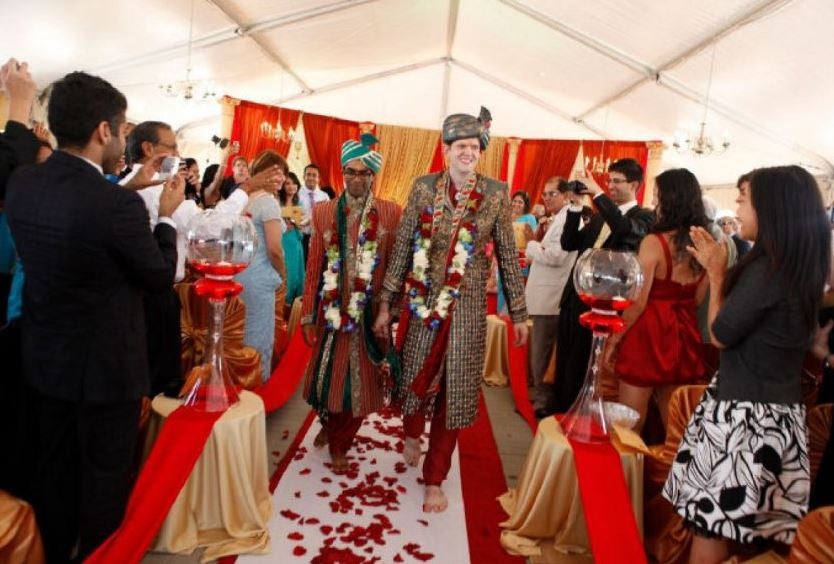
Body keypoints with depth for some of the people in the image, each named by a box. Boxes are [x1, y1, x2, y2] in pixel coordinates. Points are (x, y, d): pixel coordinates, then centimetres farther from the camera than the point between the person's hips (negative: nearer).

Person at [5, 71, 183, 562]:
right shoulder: (118, 204, -26)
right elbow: (161, 276, -12)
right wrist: (167, 215, -1)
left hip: (45, 358, 7)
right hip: (105, 366, -7)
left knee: (53, 468, 23)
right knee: (104, 475, 13)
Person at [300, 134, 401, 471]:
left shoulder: (391, 213, -1)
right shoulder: (323, 212, 3)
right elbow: (314, 266, 2)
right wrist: (307, 313, 1)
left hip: (371, 313, -1)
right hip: (332, 310, 1)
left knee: (360, 381, 9)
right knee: (328, 375, 14)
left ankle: (339, 443, 32)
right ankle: (329, 422, 46)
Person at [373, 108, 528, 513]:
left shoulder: (496, 194, 0)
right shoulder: (423, 188, -1)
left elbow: (508, 256, 3)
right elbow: (402, 246, 1)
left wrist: (518, 313, 3)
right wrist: (385, 303, 0)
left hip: (468, 305, 0)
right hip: (425, 299, 0)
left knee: (454, 391, 5)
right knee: (416, 377, 9)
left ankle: (435, 480, 25)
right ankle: (412, 433, 47)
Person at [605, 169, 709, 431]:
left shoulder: (654, 242, -16)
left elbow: (638, 302, -16)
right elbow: (696, 298, 11)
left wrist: (614, 339, -6)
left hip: (650, 333, -7)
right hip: (683, 336, 7)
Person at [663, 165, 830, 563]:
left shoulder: (766, 269, -19)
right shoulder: (799, 269, 9)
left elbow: (721, 334, -10)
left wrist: (716, 275, 0)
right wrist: (721, 272, 15)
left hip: (747, 413, -9)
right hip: (778, 410, 9)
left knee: (711, 521, 3)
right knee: (726, 522, 19)